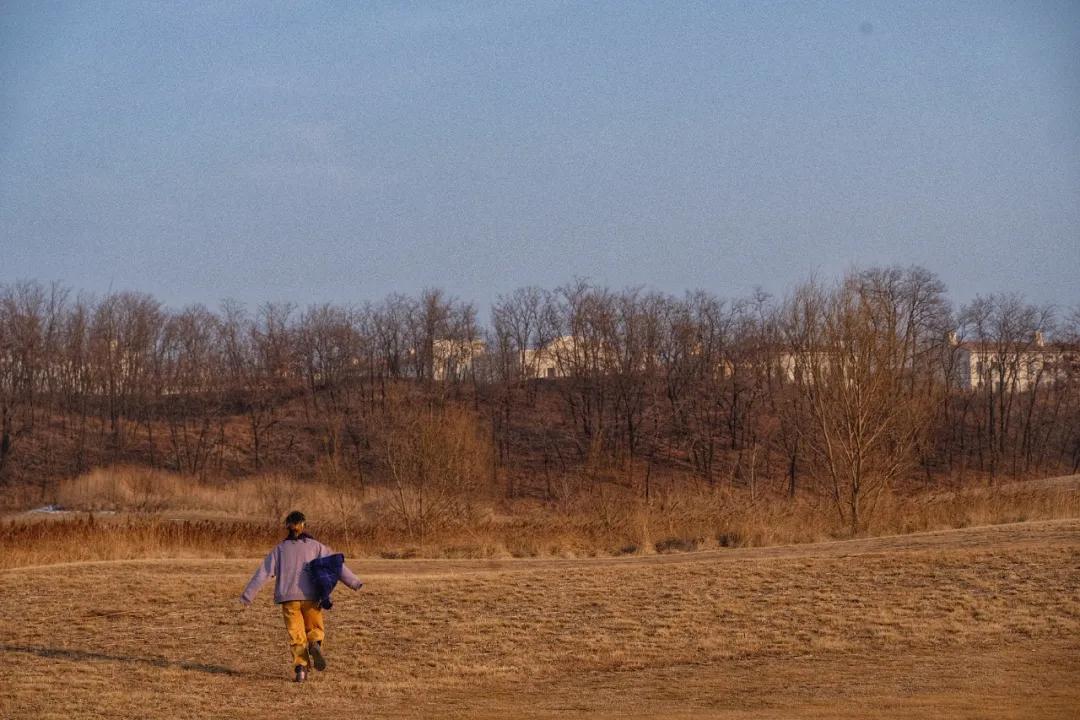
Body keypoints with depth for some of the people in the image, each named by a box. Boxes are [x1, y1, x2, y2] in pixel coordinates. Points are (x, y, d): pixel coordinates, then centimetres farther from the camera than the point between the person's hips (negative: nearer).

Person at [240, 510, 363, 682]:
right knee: (315, 629, 15)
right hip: (311, 597, 0)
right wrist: (354, 582, -4)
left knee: (296, 636, 6)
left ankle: (300, 668, -12)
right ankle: (315, 644, -19)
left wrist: (247, 595, 6)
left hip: (288, 598, 0)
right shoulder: (314, 546, 6)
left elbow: (263, 573, 4)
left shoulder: (280, 549, 8)